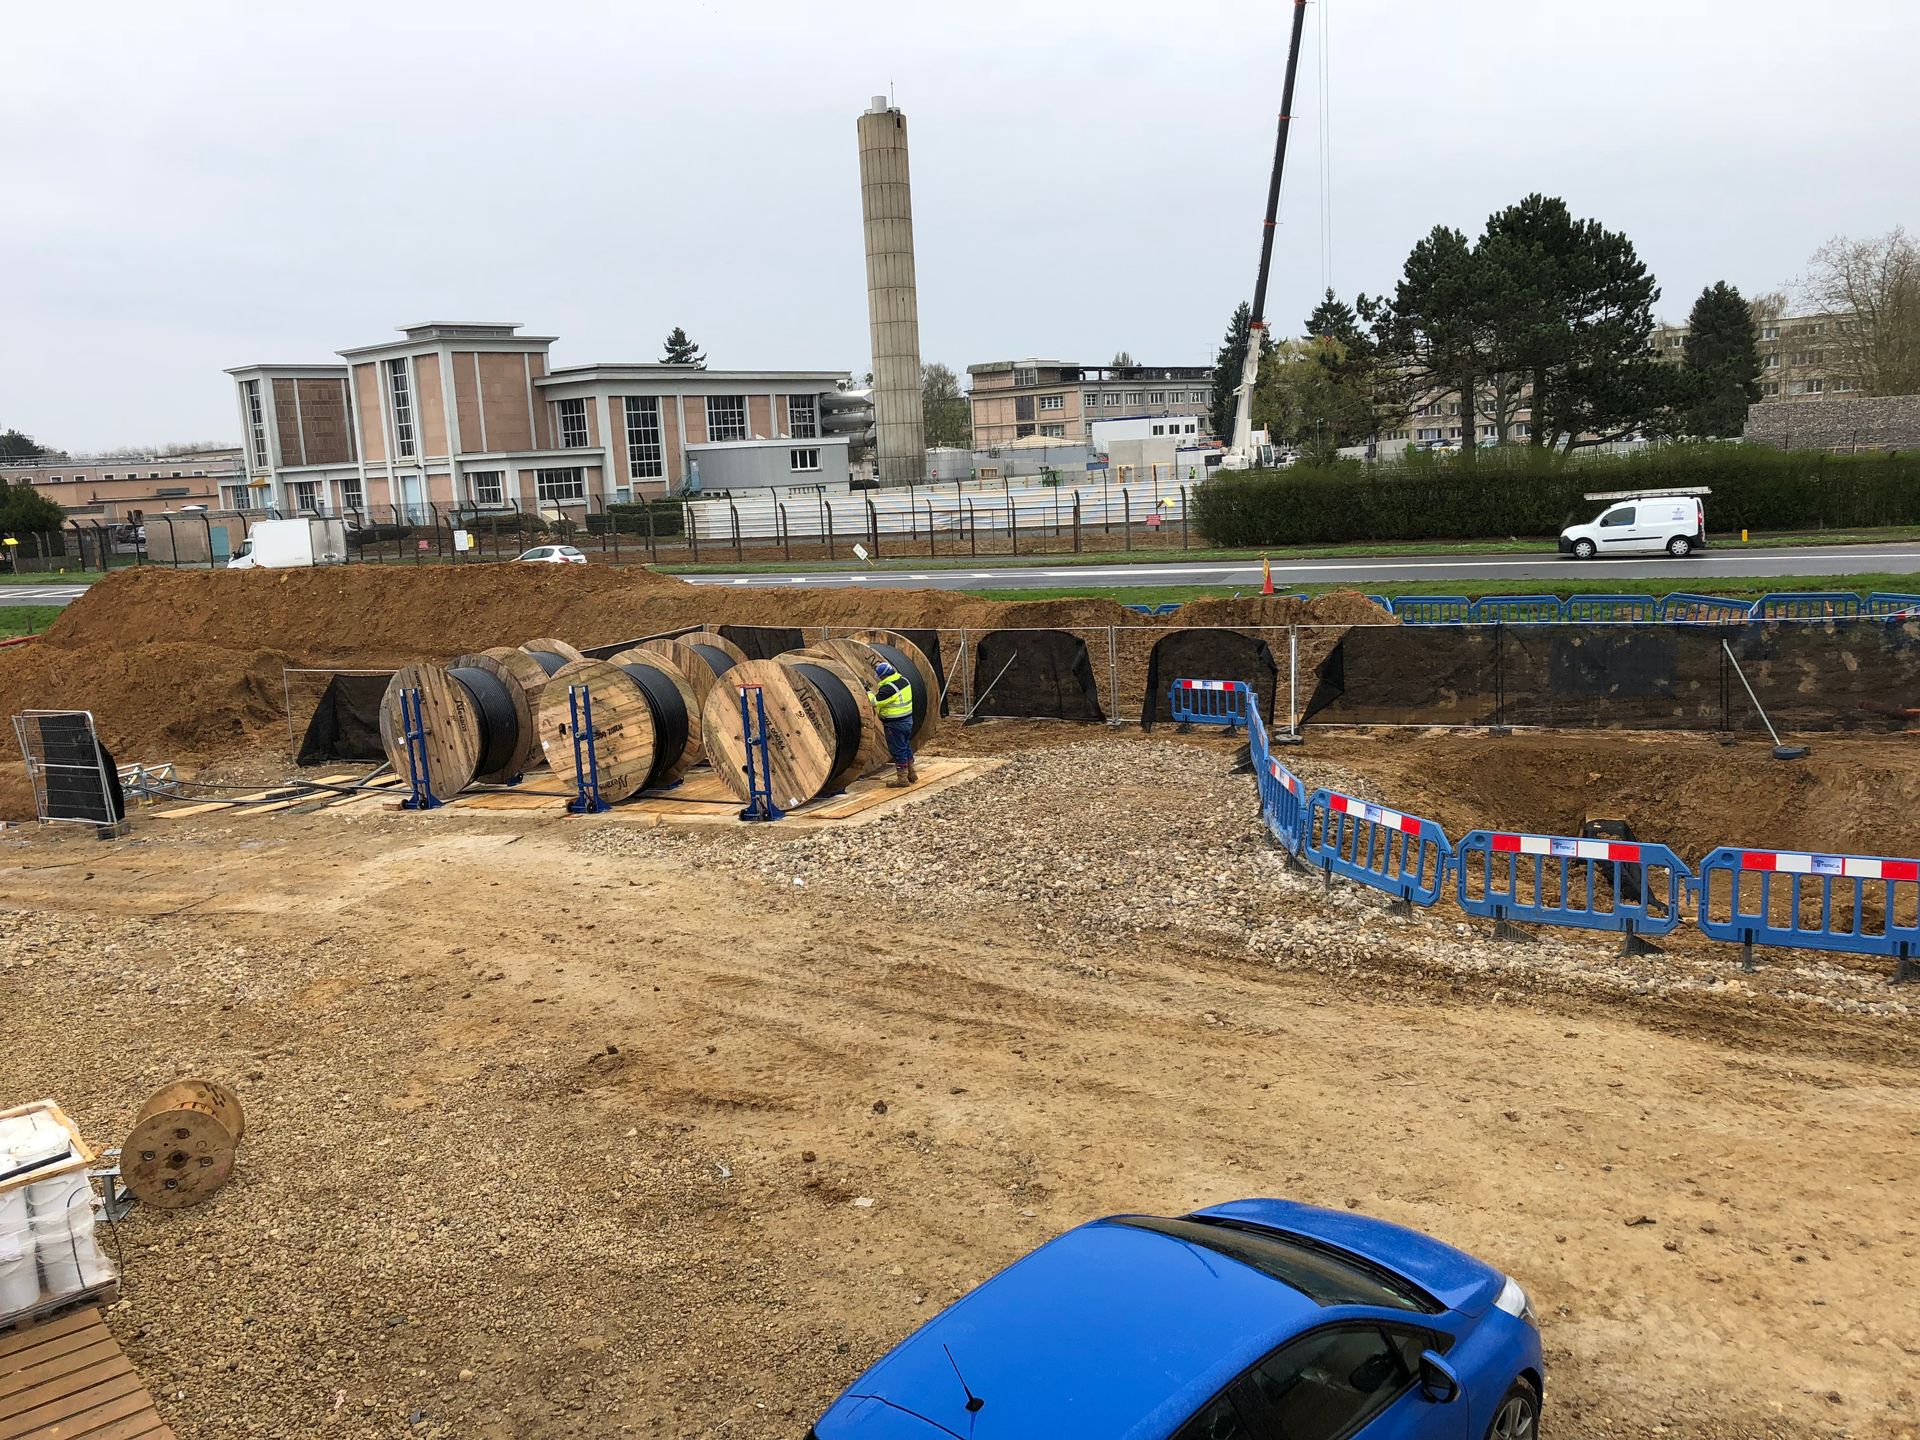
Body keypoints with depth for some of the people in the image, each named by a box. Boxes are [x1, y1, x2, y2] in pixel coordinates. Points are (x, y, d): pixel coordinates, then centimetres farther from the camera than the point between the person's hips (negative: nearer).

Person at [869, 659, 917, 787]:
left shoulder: (888, 688, -25)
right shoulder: (903, 679, 3)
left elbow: (875, 702, -21)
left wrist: (868, 691, -5)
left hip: (896, 724, -9)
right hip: (908, 719, 9)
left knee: (898, 750, 1)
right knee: (906, 746, 21)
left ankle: (902, 778, 8)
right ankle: (912, 774, 30)